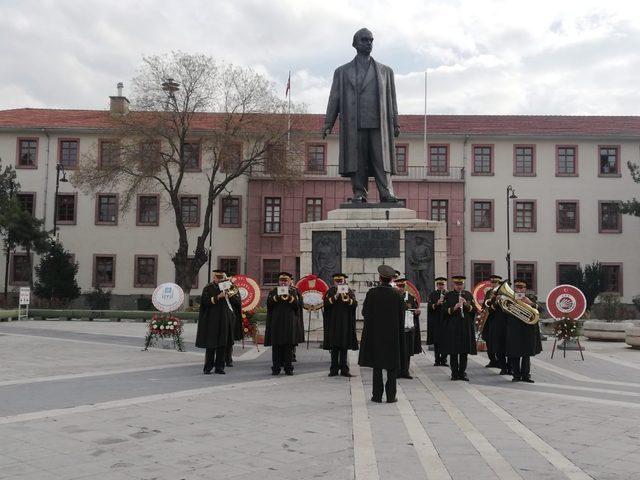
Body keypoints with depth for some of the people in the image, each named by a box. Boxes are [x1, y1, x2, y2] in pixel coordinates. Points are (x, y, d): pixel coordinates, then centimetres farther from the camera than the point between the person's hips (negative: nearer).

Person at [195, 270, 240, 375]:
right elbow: (205, 301, -13)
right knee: (210, 345, -2)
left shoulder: (228, 287, 13)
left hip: (225, 320, 4)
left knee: (223, 344, 3)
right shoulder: (208, 289, 2)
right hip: (212, 320, -4)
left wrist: (229, 295, -10)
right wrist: (218, 297, -20)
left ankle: (219, 367, 10)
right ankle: (208, 367, 6)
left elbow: (237, 301, 7)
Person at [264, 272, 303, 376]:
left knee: (289, 346, 0)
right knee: (276, 346, -1)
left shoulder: (295, 291, 11)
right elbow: (268, 304, 0)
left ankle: (288, 368, 6)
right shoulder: (273, 291, 13)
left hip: (290, 323, 0)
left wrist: (289, 298, -12)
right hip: (276, 322, 0)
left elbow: (300, 304, 0)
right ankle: (276, 368, 4)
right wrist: (277, 297, -14)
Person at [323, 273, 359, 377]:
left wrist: (347, 299, -23)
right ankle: (334, 369, 8)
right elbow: (326, 303, -9)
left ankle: (344, 369, 7)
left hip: (345, 323, 0)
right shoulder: (330, 292, 6)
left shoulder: (350, 292, 7)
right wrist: (336, 296, -21)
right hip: (333, 323, 0)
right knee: (334, 347, 2)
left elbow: (355, 303, -6)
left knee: (344, 347, 2)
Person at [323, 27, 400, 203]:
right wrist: (328, 123, 4)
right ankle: (359, 193, 0)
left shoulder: (385, 71, 20)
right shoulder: (342, 72, 18)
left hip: (379, 123, 0)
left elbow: (391, 99, 16)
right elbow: (334, 99, 13)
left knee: (381, 159, -7)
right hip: (353, 124, 0)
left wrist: (395, 124, 8)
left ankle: (387, 193, -11)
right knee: (356, 161, -4)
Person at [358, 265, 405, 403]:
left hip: (375, 333, 0)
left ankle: (377, 395, 10)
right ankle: (391, 396, 8)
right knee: (392, 366, 8)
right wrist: (400, 331, 10)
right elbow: (401, 315, -2)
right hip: (393, 334, 0)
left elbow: (364, 312, -3)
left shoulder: (372, 293, -9)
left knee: (377, 365, 9)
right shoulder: (397, 294, -6)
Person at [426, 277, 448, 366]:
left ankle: (443, 359, 5)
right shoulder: (432, 295, 5)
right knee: (436, 341, 0)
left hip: (445, 321, 1)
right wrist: (437, 304, -21)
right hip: (435, 321, -1)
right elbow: (430, 307, -4)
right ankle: (437, 360, 6)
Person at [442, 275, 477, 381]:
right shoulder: (448, 295, 4)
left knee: (464, 352, 4)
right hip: (452, 327, -2)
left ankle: (462, 373, 12)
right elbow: (444, 310, -2)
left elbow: (474, 310, 5)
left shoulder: (469, 295, 10)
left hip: (466, 327, 2)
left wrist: (467, 304, -13)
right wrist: (454, 308, -19)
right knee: (453, 352, 0)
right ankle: (454, 373, 7)